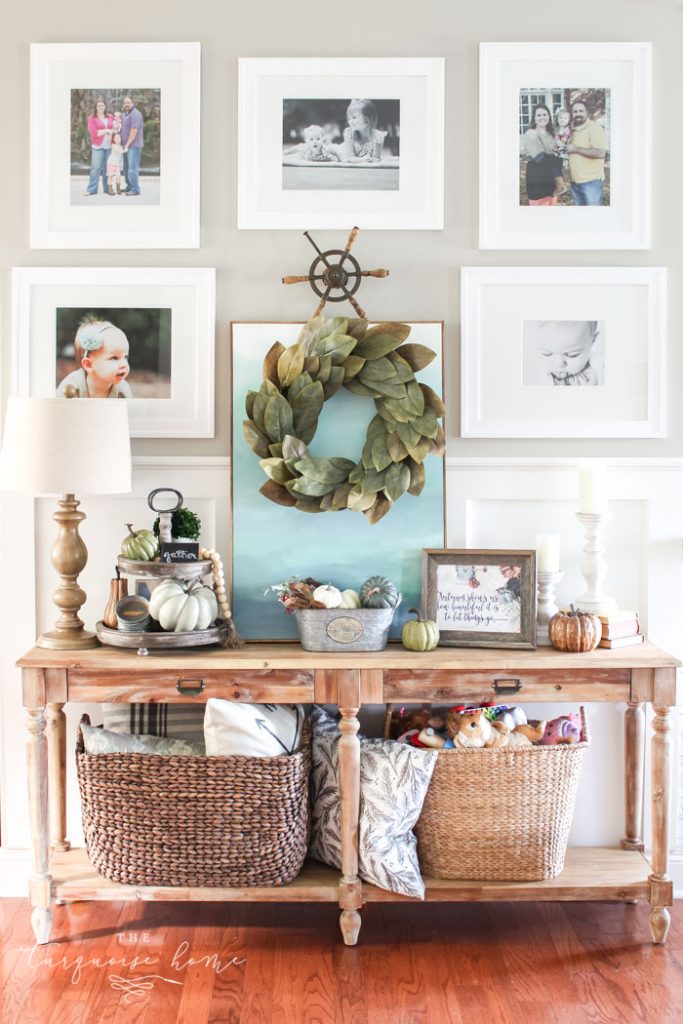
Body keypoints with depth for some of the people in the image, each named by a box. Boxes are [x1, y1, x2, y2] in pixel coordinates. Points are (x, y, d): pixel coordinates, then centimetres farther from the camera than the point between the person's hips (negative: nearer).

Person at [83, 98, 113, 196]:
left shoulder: (110, 117, 12)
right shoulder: (92, 118, 1)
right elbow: (93, 133, -8)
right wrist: (107, 131, -9)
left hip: (109, 146, 3)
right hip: (97, 147, -3)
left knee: (107, 168, 4)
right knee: (95, 168, -7)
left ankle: (107, 188, 10)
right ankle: (91, 189, -6)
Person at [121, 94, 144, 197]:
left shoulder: (135, 114, -14)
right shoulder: (125, 114, 16)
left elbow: (134, 131, -19)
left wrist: (127, 144, -17)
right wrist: (124, 144, 8)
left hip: (133, 145, -10)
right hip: (126, 145, 10)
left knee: (133, 168, -10)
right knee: (126, 167, 14)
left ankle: (135, 189, -6)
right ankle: (129, 186, 24)